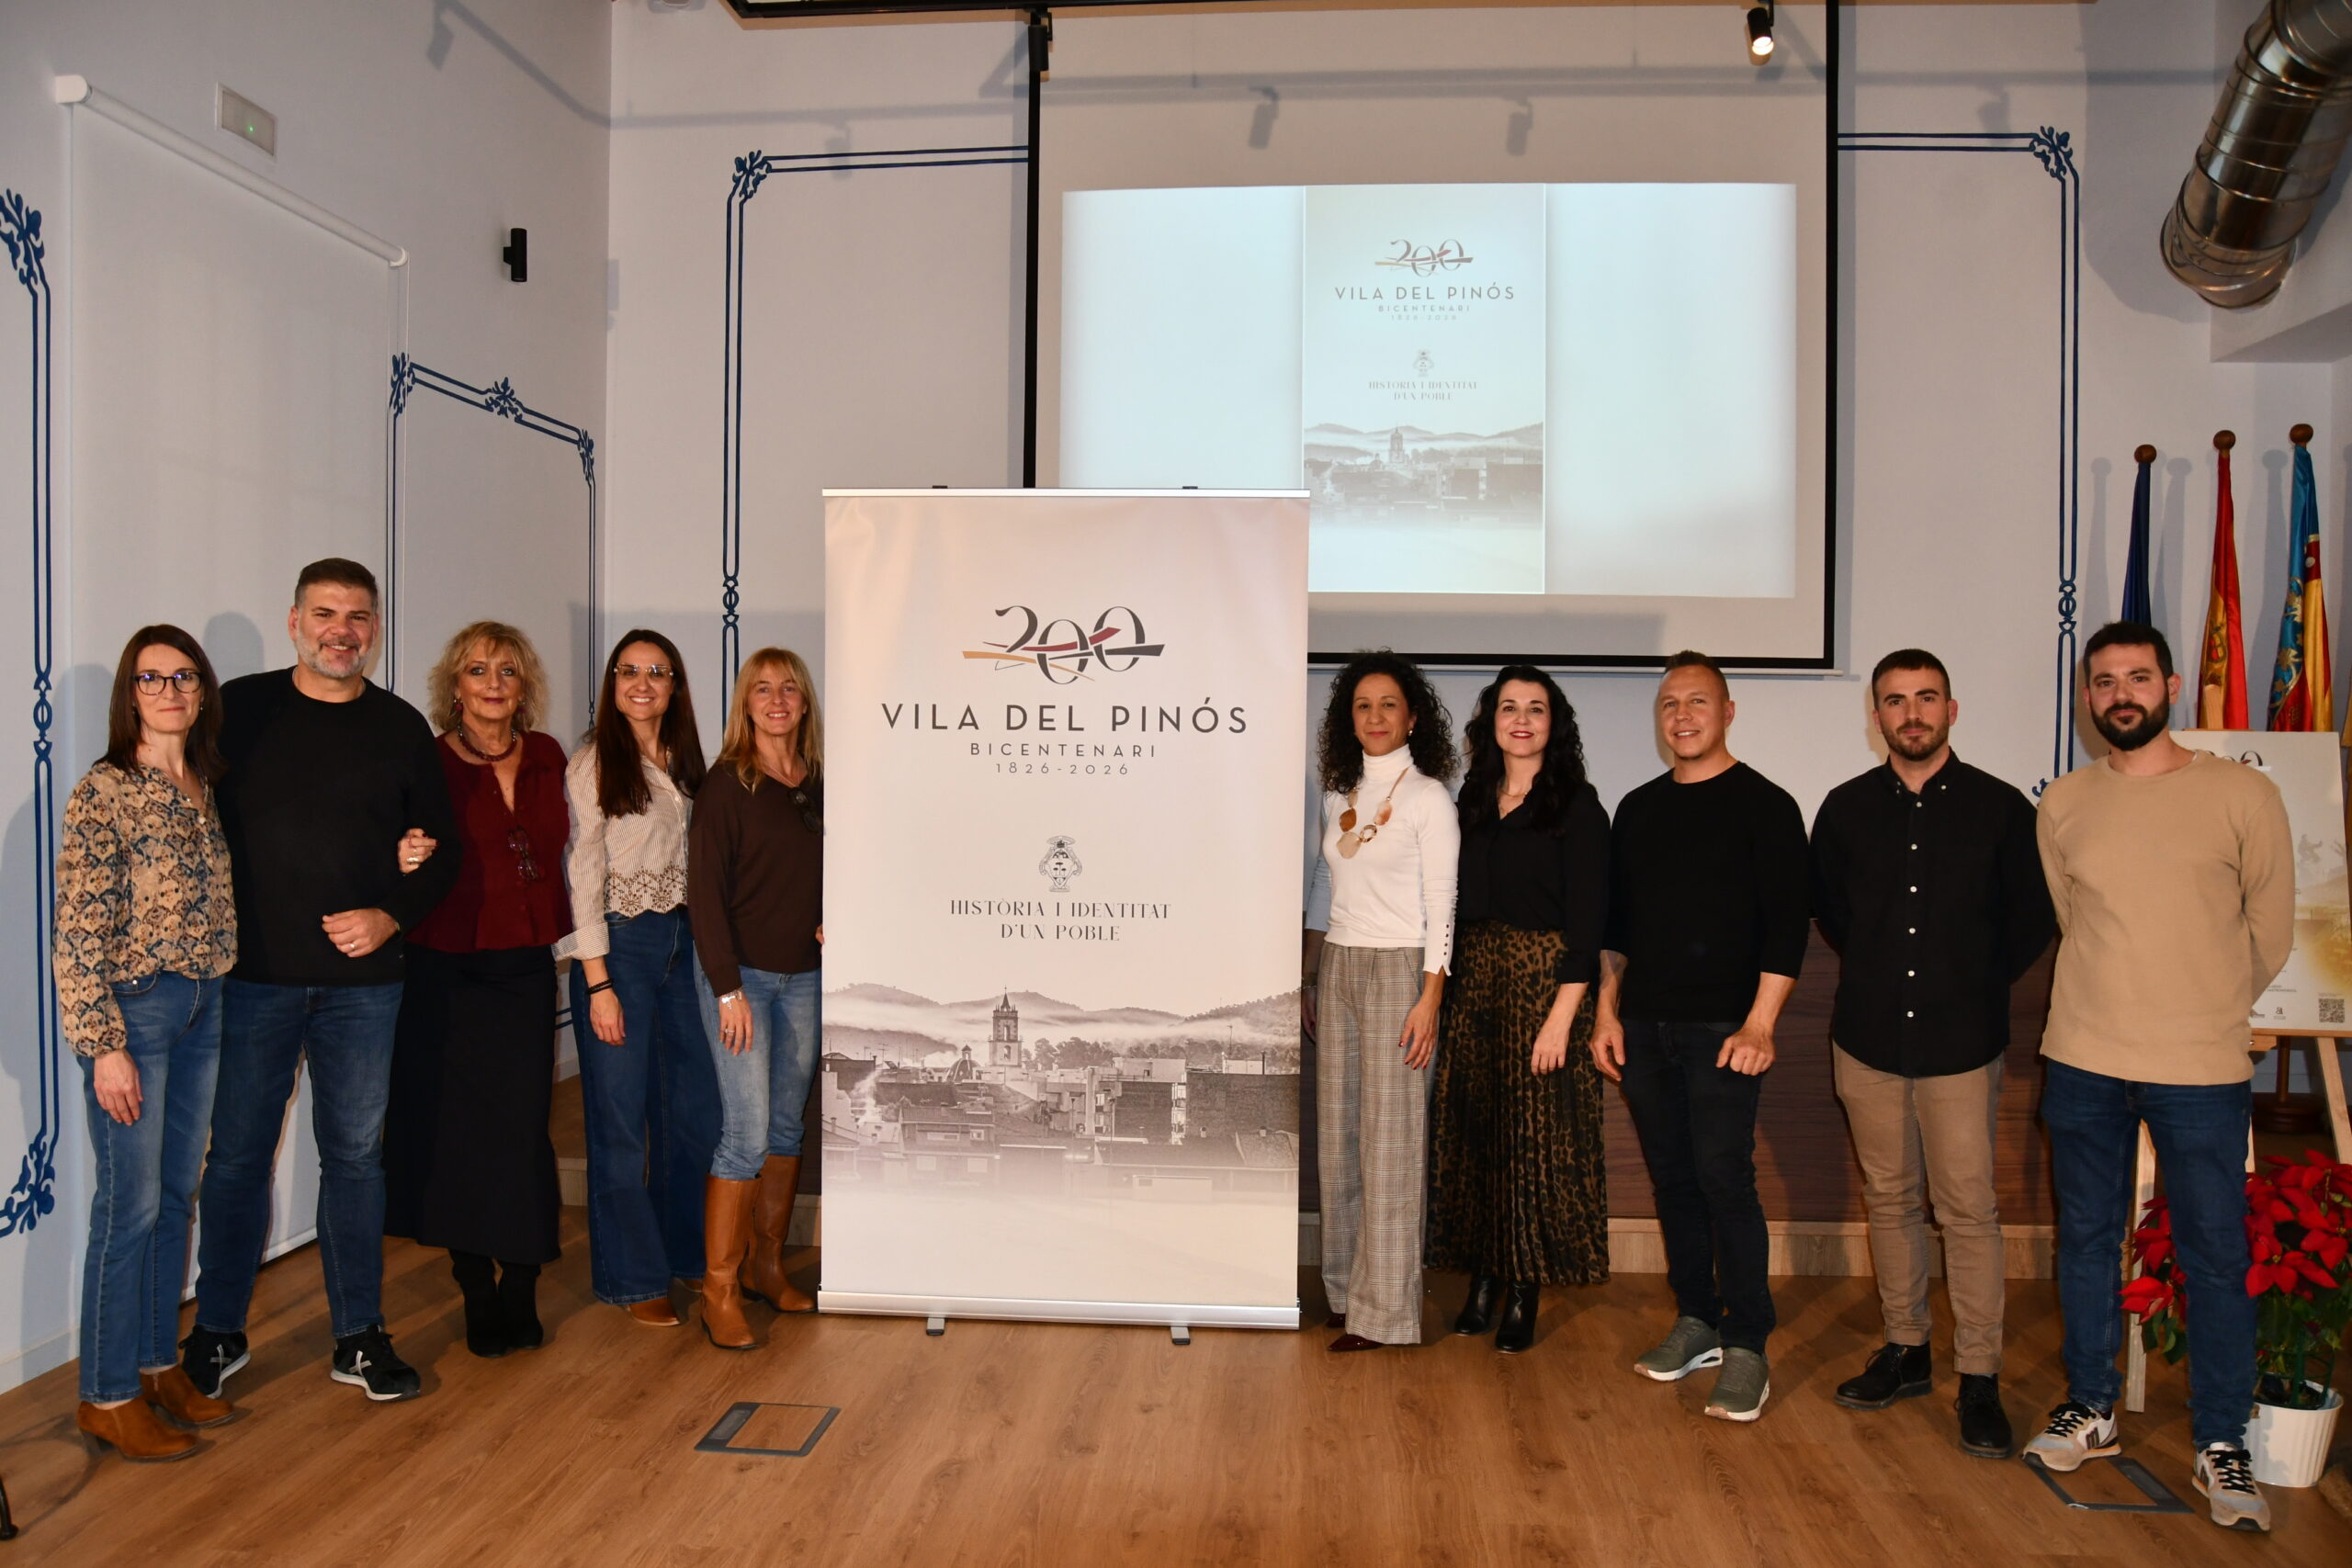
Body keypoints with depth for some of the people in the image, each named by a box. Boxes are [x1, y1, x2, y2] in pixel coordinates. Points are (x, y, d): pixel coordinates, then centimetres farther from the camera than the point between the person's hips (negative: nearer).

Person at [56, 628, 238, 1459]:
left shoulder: (205, 789, 8)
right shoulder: (103, 791, -12)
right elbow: (77, 933, -15)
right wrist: (104, 1046, -17)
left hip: (204, 1007, 7)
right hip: (135, 1007, -7)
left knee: (177, 1196, 14)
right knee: (130, 1204, 0)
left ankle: (158, 1362, 27)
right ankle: (108, 1396, 13)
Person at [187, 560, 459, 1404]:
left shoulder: (401, 728, 6)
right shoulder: (238, 709, 1)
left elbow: (443, 847, 9)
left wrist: (391, 915, -6)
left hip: (363, 980, 2)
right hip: (250, 976, -1)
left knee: (356, 1155, 9)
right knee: (237, 1157, 7)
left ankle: (359, 1338, 20)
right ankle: (217, 1333, 25)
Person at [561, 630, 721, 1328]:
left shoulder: (682, 761, 12)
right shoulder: (593, 763, -6)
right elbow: (584, 875, -10)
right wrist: (598, 984, -14)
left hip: (680, 943, 6)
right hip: (619, 947, -6)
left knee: (695, 1108, 11)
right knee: (621, 1120, 2)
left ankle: (684, 1251, 28)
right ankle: (632, 1278, 16)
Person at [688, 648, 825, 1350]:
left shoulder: (820, 784, 7)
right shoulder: (726, 782, -8)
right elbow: (705, 889, -11)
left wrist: (833, 921, -2)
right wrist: (728, 986, -15)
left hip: (804, 976, 6)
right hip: (741, 974, -5)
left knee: (787, 1127, 12)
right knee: (747, 1133, -7)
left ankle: (767, 1265, 26)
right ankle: (719, 1290, 4)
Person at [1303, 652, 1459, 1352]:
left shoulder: (1428, 797, -5)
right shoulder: (1340, 796, 13)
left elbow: (1441, 906, -8)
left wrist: (1429, 999, -14)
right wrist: (1309, 978, 15)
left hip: (1397, 969, -6)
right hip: (1337, 967, 6)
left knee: (1389, 1141, -3)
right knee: (1336, 1135, 7)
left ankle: (1382, 1310, 5)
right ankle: (1345, 1290, 19)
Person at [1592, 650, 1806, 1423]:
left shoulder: (1763, 806, -2)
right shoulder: (1637, 809, 14)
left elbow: (1785, 925, -8)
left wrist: (1759, 1024, -15)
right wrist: (1607, 1011, 10)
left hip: (1722, 1029, -5)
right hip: (1643, 1026, 5)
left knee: (1724, 1178, -8)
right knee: (1672, 1179, 10)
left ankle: (1746, 1346, 2)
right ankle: (1696, 1322, 22)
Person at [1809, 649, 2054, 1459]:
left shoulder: (1999, 807, -2)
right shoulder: (1846, 808, 5)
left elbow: (2032, 920, 6)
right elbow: (1825, 906, 19)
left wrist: (1975, 982, 4)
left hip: (1961, 1043, -3)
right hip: (1868, 1038, 3)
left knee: (1968, 1210, 0)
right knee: (1890, 1200, 12)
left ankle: (1980, 1381, 11)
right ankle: (1905, 1352, 26)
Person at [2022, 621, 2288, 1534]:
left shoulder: (2243, 795, -4)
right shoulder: (2062, 806, 4)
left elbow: (2270, 933, 5)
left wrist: (2203, 1012, 12)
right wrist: (2126, 1007, 14)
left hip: (2201, 1070, -2)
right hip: (2082, 1060, 3)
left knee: (2215, 1259, 5)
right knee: (2086, 1241, 13)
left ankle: (2221, 1444, 21)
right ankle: (2091, 1410, 28)